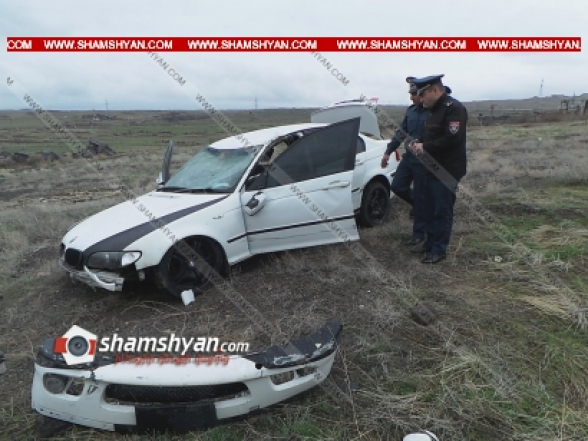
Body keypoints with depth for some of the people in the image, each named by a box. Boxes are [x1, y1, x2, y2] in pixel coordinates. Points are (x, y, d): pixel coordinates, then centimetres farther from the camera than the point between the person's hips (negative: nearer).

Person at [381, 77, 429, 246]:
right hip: (408, 157, 7)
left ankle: (419, 233, 16)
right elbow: (401, 132, 13)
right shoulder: (410, 110, 7)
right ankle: (418, 205, 35)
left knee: (420, 196, 2)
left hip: (423, 161, -7)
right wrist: (388, 152, 12)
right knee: (397, 186, 7)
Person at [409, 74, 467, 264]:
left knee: (443, 211, -2)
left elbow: (452, 139, -25)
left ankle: (439, 249, 7)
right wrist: (418, 144, 3)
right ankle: (430, 242, 28)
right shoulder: (434, 110, 15)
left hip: (447, 171, -10)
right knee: (431, 209, 16)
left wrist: (425, 147, -19)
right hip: (432, 168, 10)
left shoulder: (453, 108, -15)